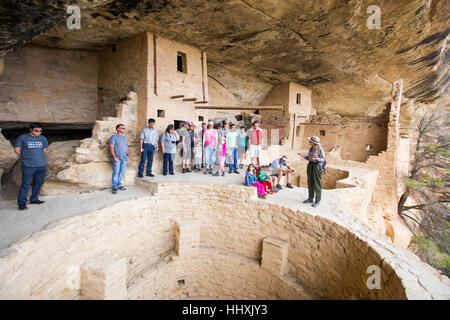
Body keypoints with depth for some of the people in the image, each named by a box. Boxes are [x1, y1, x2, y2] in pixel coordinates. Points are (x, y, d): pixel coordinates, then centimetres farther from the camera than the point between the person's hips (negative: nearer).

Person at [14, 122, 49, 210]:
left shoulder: (43, 139, 8)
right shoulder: (22, 138, -2)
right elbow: (16, 150, 3)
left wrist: (38, 157, 10)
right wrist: (25, 157, 4)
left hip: (41, 165, 4)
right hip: (28, 166, -4)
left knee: (38, 182, 10)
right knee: (26, 184, -2)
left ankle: (34, 199, 26)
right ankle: (22, 203, 7)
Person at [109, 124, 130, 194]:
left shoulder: (125, 138, 19)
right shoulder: (114, 137, -1)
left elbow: (127, 148, 21)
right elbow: (111, 147, -8)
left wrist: (128, 155, 7)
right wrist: (115, 157, -15)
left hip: (124, 159, 5)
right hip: (117, 158, -5)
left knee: (122, 173, 7)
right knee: (116, 173, -5)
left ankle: (119, 185, 18)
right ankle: (114, 187, 1)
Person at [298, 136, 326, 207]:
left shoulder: (320, 149, -12)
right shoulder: (311, 149, 10)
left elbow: (323, 159, -12)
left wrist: (317, 158, -29)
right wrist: (303, 156, 4)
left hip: (317, 166, -8)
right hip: (310, 166, 8)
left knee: (317, 184, -1)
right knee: (310, 183, 14)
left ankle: (317, 201, 8)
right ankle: (310, 199, 27)